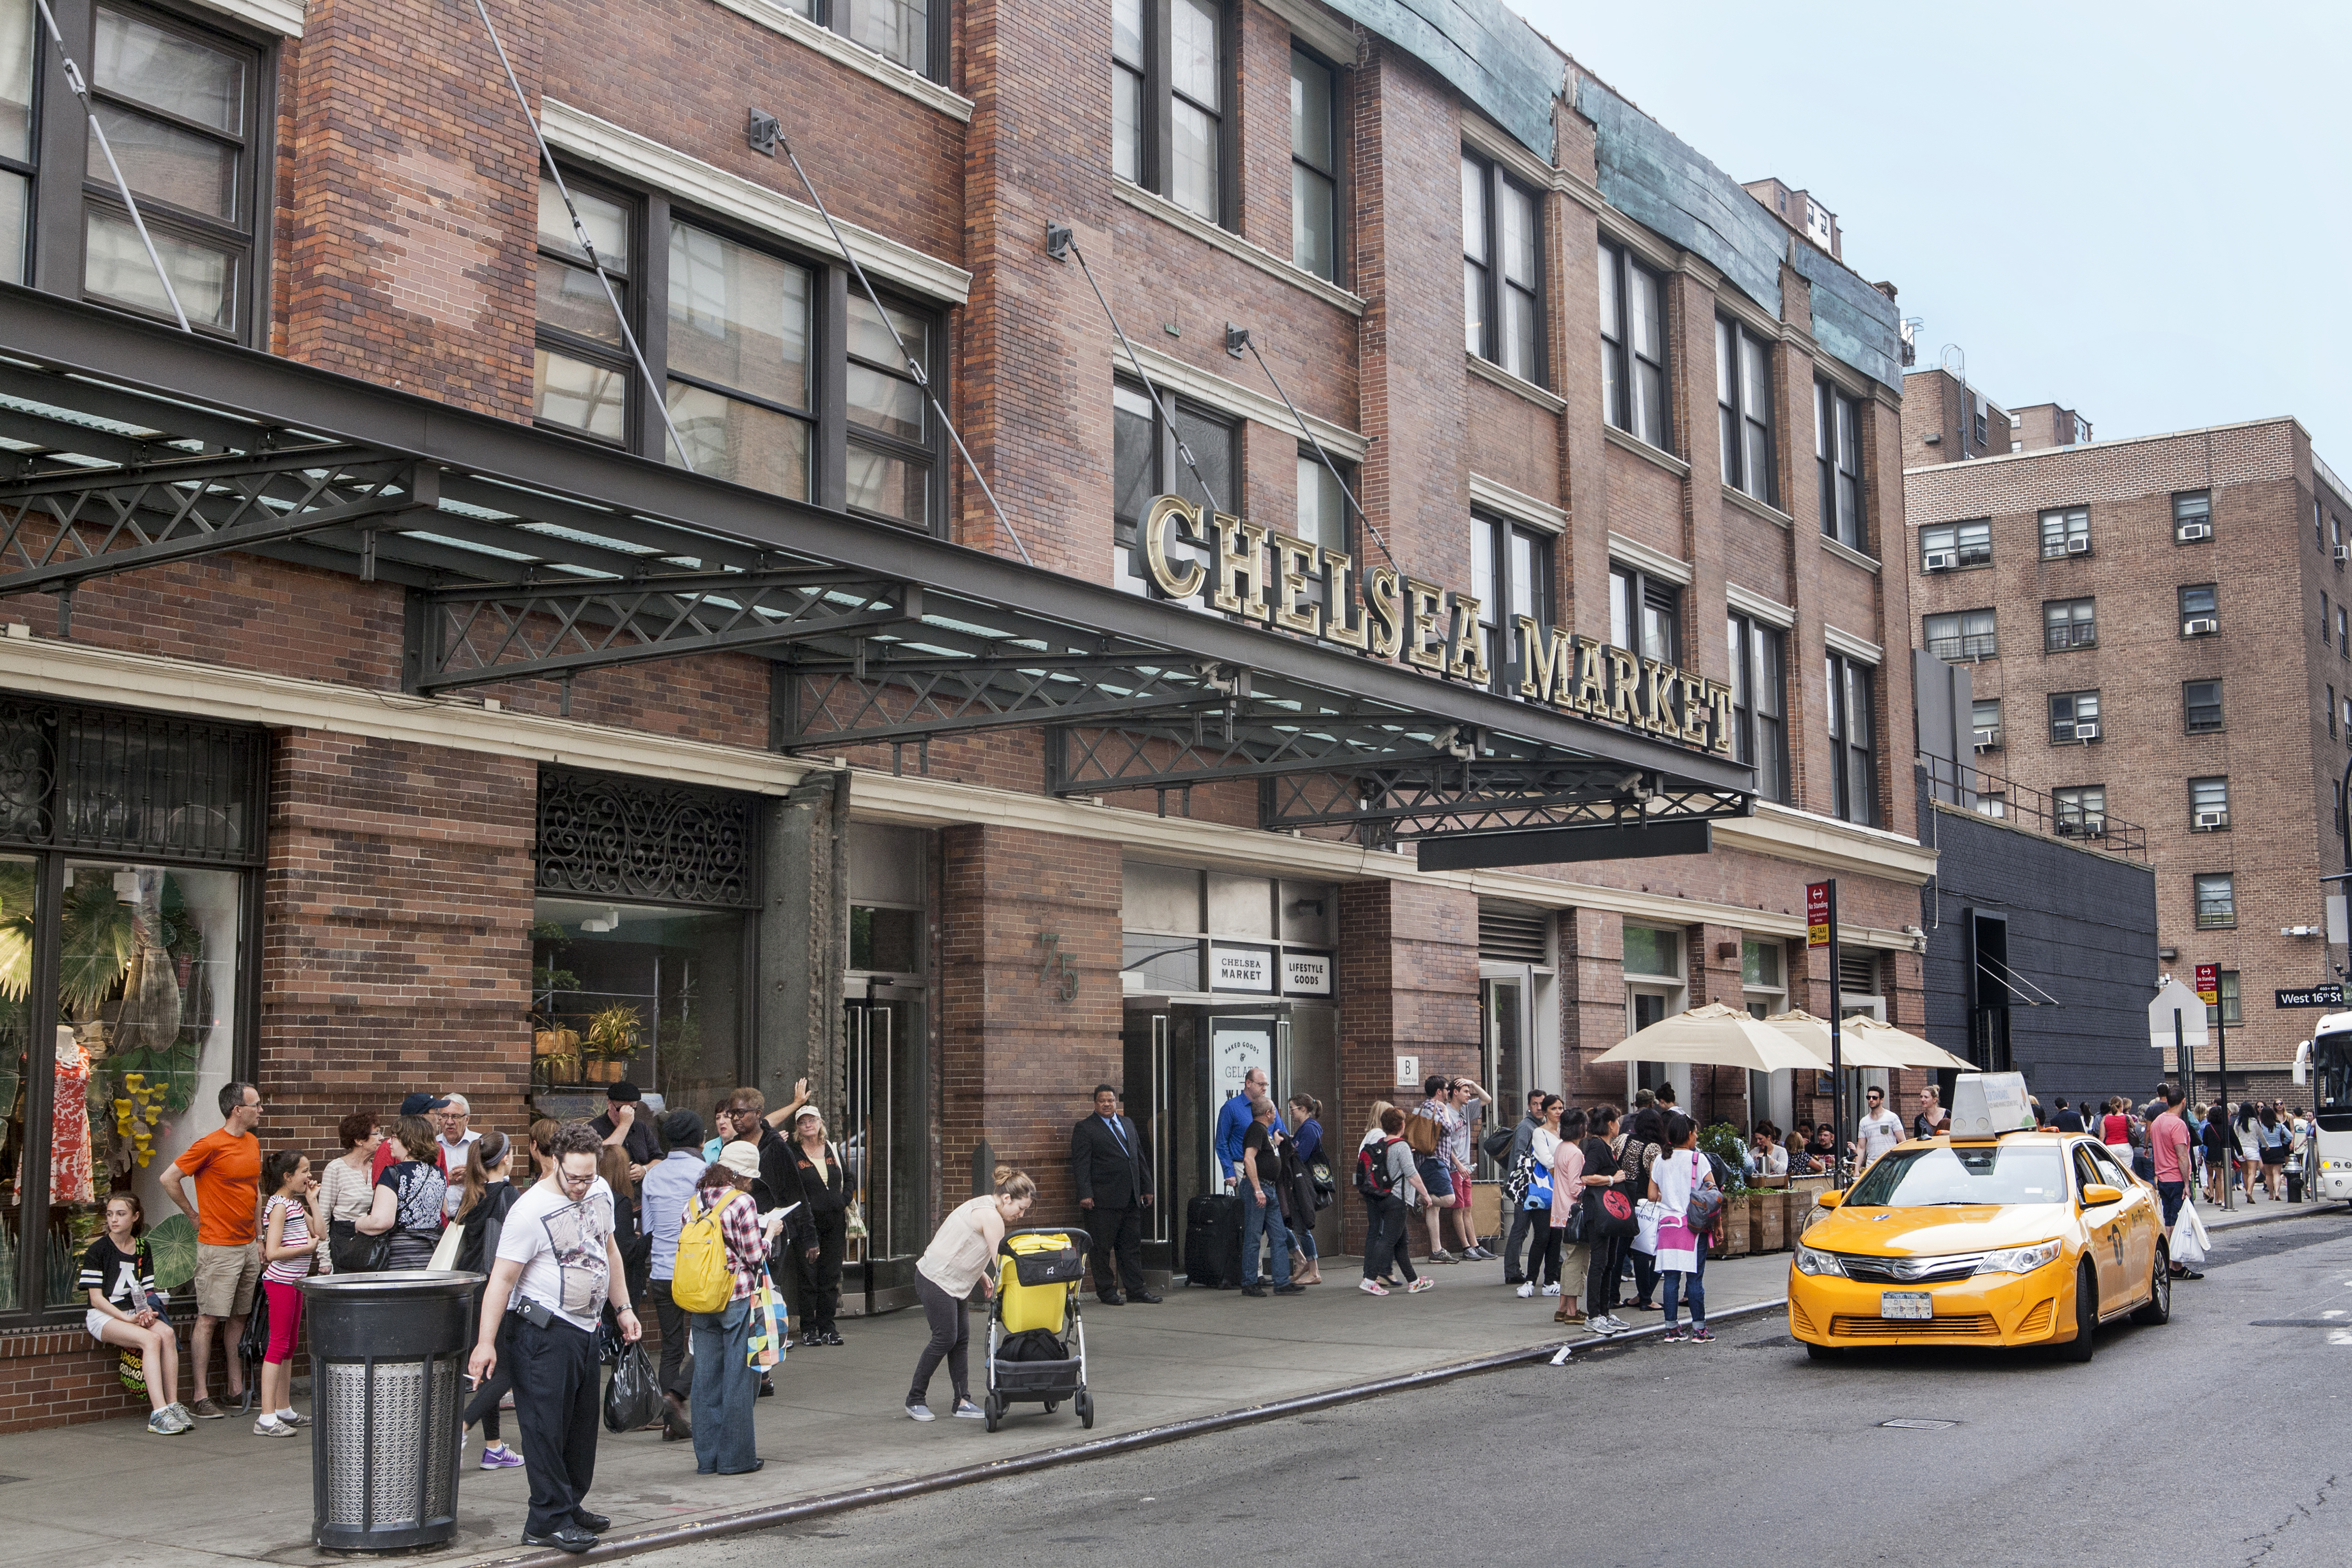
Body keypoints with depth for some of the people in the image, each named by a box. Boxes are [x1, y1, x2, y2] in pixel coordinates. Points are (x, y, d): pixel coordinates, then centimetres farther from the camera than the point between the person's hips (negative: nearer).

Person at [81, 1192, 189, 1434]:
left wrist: (147, 1312, -11)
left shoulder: (142, 1249, 13)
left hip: (136, 1313, 4)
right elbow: (96, 1298, -7)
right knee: (151, 1339, -32)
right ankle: (159, 1413, -37)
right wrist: (128, 1318, -18)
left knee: (167, 1334, -28)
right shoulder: (98, 1250, -2)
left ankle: (173, 1405, -27)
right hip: (104, 1316, -4)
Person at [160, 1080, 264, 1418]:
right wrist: (195, 1216, -4)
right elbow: (169, 1179, -10)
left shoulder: (253, 1143, 12)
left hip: (248, 1246, 7)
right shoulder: (210, 1145, -12)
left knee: (239, 1318, 12)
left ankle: (237, 1389, 18)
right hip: (218, 1247, -7)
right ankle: (201, 1398, -3)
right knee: (209, 1319, -6)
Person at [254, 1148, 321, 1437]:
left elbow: (319, 1232, 10)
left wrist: (312, 1199, 7)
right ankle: (267, 1418, -10)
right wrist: (308, 1247, -14)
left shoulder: (296, 1204, 14)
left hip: (294, 1281, 10)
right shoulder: (279, 1206, -15)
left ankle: (284, 1410, 22)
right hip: (280, 1281, -10)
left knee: (288, 1347, 14)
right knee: (278, 1345, -10)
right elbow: (272, 1252, -22)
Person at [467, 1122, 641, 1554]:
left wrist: (623, 1309, 19)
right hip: (545, 1332, -8)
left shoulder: (601, 1191, 5)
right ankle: (548, 1522, 0)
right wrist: (486, 1342, -21)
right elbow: (502, 1278, -17)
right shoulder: (531, 1210, -18)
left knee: (582, 1423, 13)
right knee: (547, 1426, -5)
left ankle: (570, 1506, 24)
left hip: (586, 1328, 8)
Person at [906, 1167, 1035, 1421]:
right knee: (945, 1338, -6)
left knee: (961, 1338, 5)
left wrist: (981, 1274, 12)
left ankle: (963, 1402, 3)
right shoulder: (991, 1217, -20)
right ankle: (915, 1400, 6)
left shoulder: (985, 1206, 11)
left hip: (949, 1279, 10)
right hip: (936, 1280, -10)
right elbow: (1001, 1264, -21)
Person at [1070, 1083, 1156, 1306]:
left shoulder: (1128, 1124, 18)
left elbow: (1140, 1158, 21)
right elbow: (1081, 1164, -8)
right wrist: (1085, 1194, -17)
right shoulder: (1085, 1129, -2)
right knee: (1103, 1247, -1)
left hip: (1131, 1199, 6)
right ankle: (1106, 1291, 7)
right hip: (1104, 1200, -6)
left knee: (1132, 1245, 10)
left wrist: (1146, 1188, 16)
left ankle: (1136, 1288, 16)